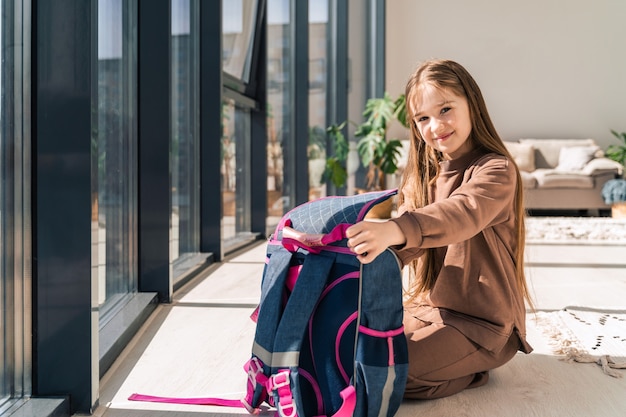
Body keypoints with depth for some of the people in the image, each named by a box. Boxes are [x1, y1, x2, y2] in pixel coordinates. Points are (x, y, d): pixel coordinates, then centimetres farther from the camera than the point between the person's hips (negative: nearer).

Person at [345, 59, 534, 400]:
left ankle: (469, 371, 5)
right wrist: (378, 248, -29)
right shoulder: (421, 176, 8)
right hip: (423, 307, 7)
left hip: (480, 320, -7)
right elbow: (406, 245, -4)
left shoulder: (496, 169, -14)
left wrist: (393, 230, -55)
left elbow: (462, 213, -36)